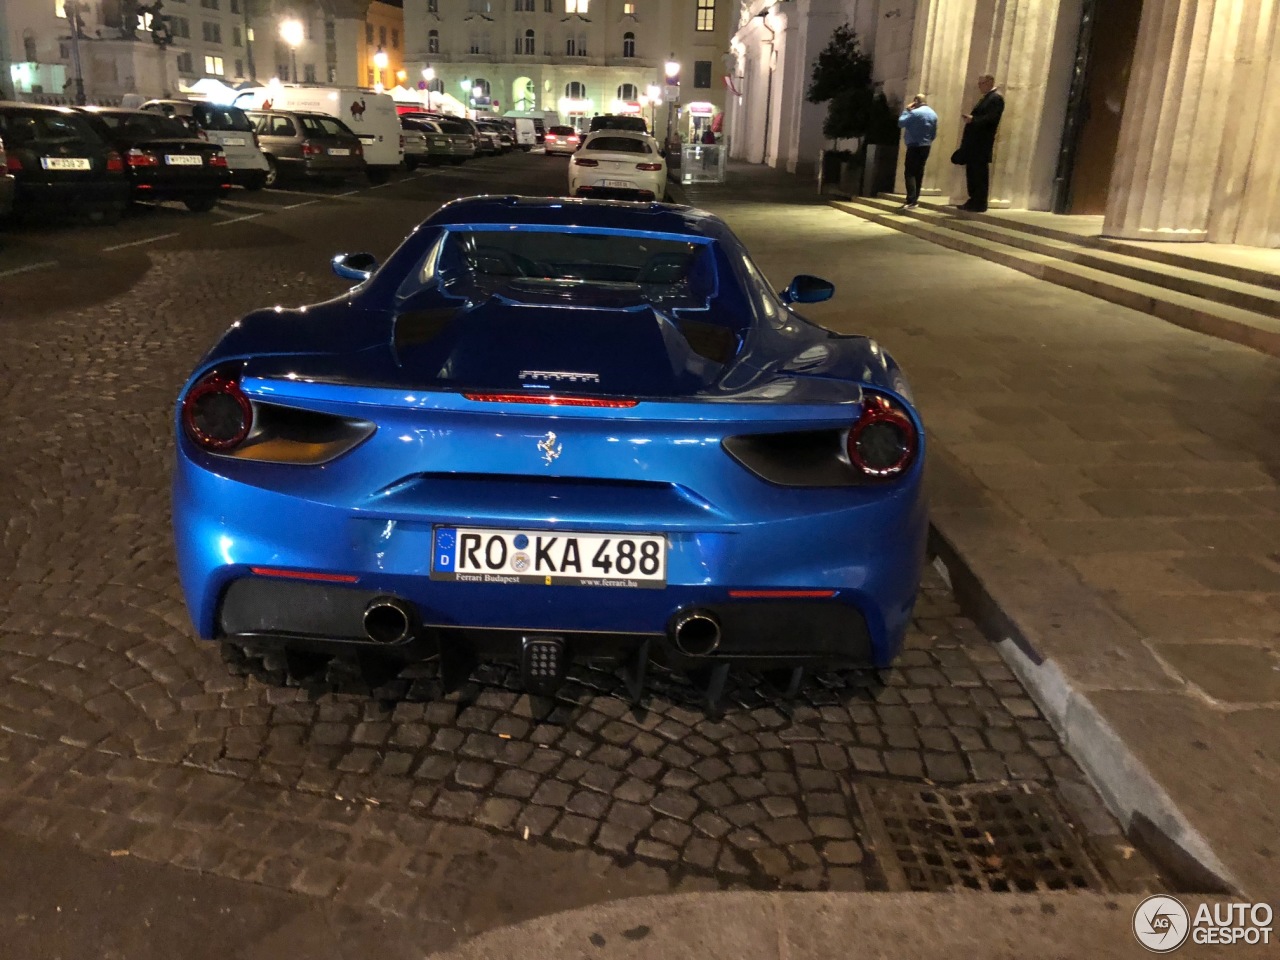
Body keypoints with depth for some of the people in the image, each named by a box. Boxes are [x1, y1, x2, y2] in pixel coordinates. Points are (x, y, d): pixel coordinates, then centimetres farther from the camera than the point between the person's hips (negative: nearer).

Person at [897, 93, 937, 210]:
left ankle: (911, 201, -21)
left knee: (909, 173, -10)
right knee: (918, 172, 12)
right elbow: (934, 133, 15)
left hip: (915, 147, -8)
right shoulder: (933, 114, 13)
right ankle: (915, 199, 15)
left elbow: (901, 123, -13)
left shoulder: (915, 113, -13)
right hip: (926, 147, 8)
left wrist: (906, 110, -3)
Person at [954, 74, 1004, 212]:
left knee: (980, 174, -7)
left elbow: (991, 118, -21)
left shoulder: (996, 98, -9)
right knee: (972, 172, 11)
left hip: (982, 143, -10)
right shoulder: (986, 98, 22)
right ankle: (973, 202, 16)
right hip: (974, 143, 10)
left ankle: (979, 204, -5)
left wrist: (973, 119, -23)